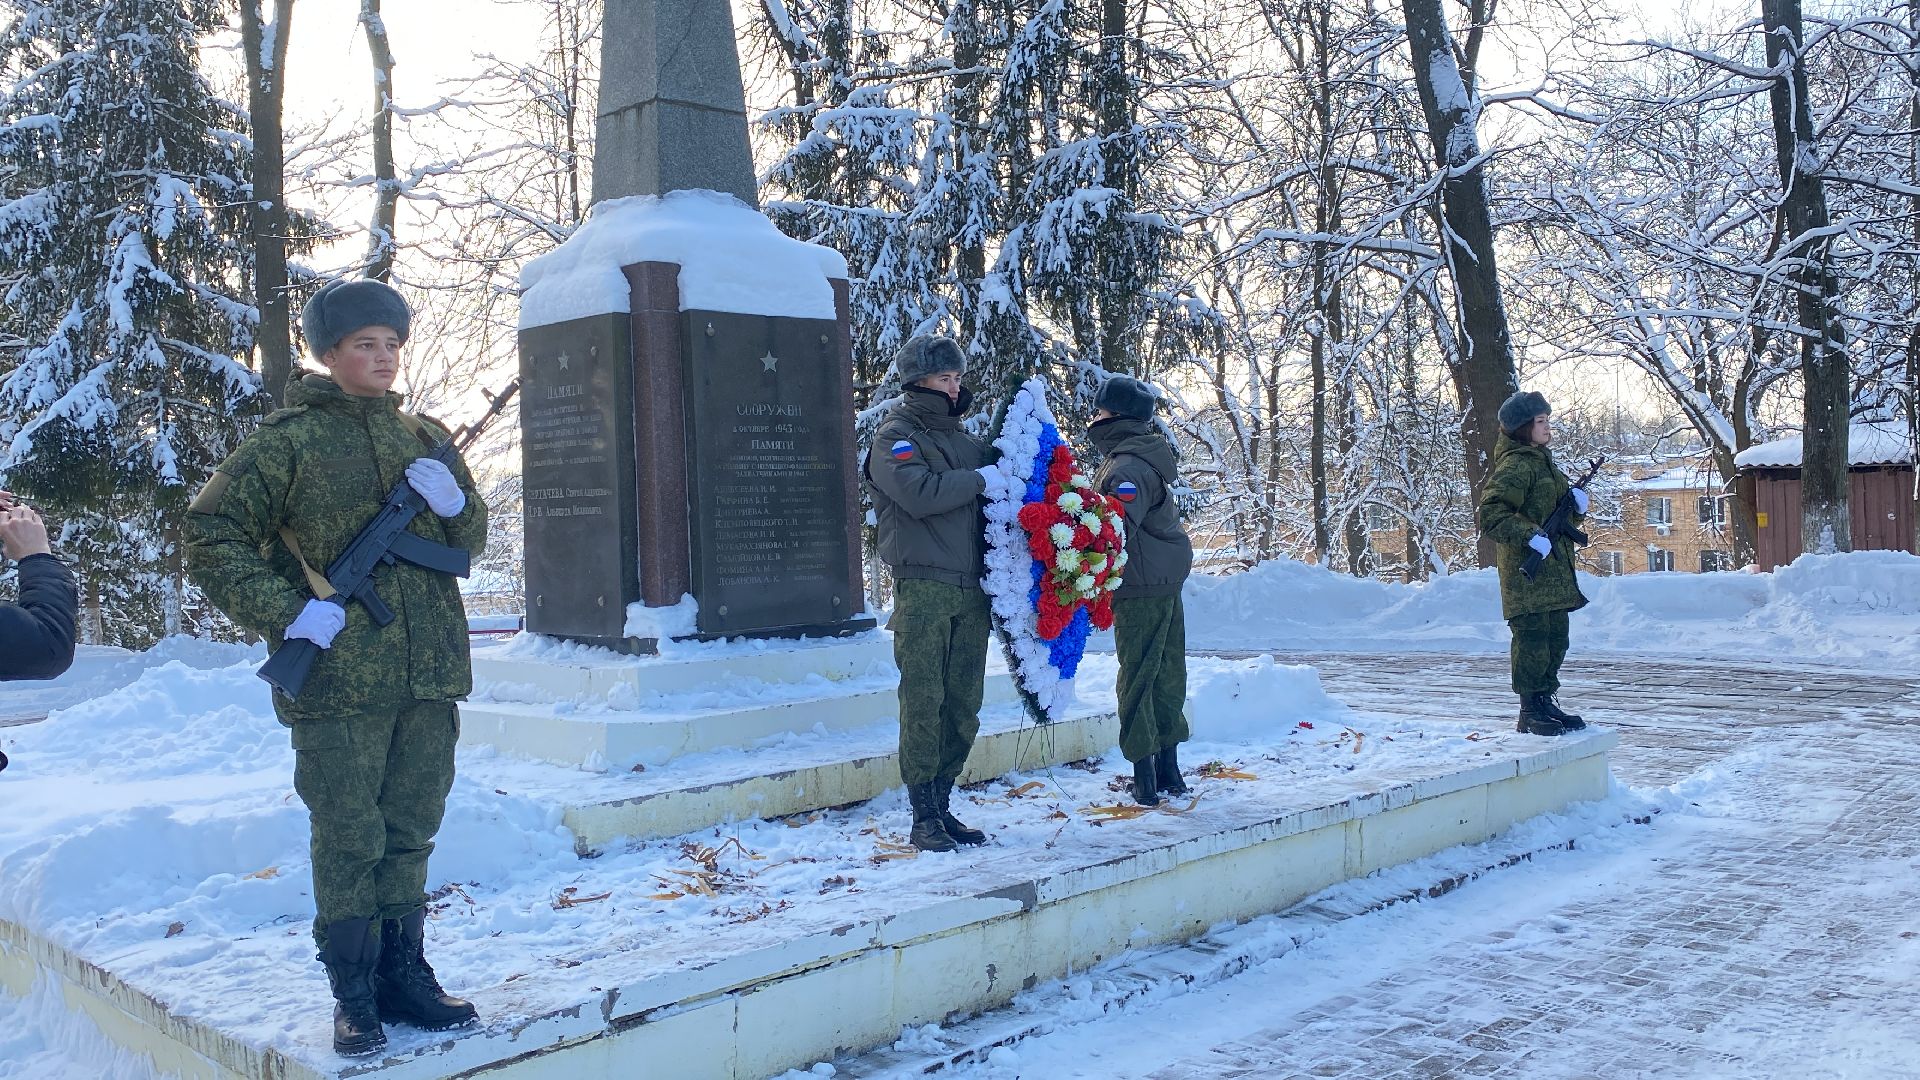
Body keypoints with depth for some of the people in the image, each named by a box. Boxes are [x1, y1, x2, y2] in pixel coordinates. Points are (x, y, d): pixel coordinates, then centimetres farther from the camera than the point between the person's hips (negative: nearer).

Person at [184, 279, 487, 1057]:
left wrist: (454, 505, -4)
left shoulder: (424, 438, 12)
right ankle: (353, 992, 14)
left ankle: (403, 970, 26)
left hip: (428, 675, 5)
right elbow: (211, 537, -4)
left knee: (410, 829, 13)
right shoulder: (290, 440, -3)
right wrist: (286, 612, -13)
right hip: (338, 679, -4)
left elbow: (470, 540, 18)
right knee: (348, 837, 1)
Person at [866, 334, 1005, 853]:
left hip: (971, 591, 7)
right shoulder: (895, 435, -1)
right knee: (923, 702, -5)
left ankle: (942, 805, 18)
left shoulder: (966, 439, 20)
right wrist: (979, 481, -10)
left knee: (964, 707, 8)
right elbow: (919, 493, -19)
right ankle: (923, 816, 1)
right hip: (923, 588, -6)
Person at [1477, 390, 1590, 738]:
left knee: (1556, 639, 14)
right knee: (1533, 639, -6)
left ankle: (1545, 702, 24)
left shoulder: (1544, 461, 19)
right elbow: (1490, 514, -22)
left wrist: (1576, 504, 7)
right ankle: (1531, 712, 1)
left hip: (1555, 572, 10)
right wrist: (1530, 536, -27)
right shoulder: (1516, 465, -12)